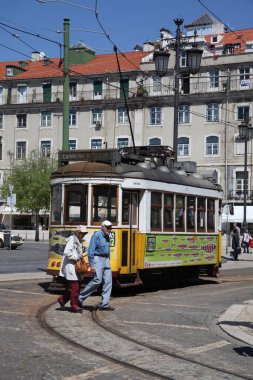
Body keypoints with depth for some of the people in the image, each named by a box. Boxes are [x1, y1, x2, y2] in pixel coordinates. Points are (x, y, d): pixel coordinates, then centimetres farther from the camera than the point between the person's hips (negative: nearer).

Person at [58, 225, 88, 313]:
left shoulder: (79, 241, 17)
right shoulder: (72, 240, -12)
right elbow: (66, 252, -21)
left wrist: (81, 256, 4)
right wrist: (77, 257, -15)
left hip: (75, 266, 10)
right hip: (70, 266, -10)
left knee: (77, 286, 10)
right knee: (74, 287, -6)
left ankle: (62, 300, 22)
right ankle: (74, 306, 2)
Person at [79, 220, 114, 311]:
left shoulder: (107, 237, 15)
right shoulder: (96, 235, -9)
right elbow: (91, 250, -14)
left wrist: (108, 262, 18)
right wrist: (91, 264, -19)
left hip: (106, 260, 8)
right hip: (97, 259, -8)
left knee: (108, 281, 0)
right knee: (97, 280, -16)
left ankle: (104, 304, 2)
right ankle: (80, 297, -2)